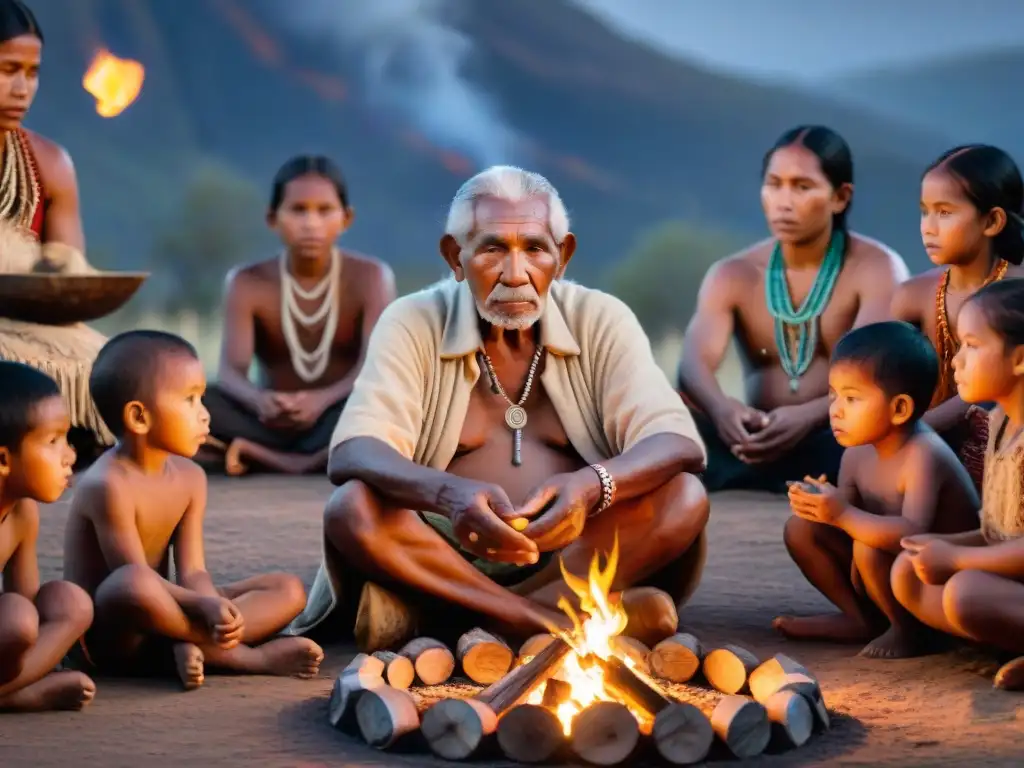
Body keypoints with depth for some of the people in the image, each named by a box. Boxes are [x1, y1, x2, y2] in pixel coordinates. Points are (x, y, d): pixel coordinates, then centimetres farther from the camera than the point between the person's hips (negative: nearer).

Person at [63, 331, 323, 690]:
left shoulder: (190, 478, 2)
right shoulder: (108, 484, -21)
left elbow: (192, 572, -4)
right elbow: (134, 578, -24)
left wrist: (211, 606, -26)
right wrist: (204, 605, -37)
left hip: (154, 620, 8)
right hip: (102, 633, -8)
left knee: (288, 590, -1)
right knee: (132, 584, -42)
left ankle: (191, 644, -24)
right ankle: (250, 657, -26)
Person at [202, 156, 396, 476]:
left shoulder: (370, 277, -6)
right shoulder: (248, 283, -3)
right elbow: (231, 371, -16)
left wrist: (324, 399, -41)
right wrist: (259, 401, -41)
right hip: (272, 424, 1)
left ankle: (259, 456, -36)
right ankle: (328, 458, -36)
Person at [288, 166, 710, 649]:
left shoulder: (601, 321, 3)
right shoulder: (413, 324, 0)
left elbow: (680, 444, -9)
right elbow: (351, 454, -16)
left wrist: (592, 486, -33)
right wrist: (449, 494, -38)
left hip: (576, 556, 1)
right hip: (446, 553, -1)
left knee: (684, 497, -25)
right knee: (352, 509, -29)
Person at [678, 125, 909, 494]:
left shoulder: (877, 269, -1)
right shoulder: (732, 276, 8)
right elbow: (695, 362, -10)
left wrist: (808, 417, -39)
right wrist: (721, 408, -36)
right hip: (759, 442, 3)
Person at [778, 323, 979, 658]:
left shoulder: (924, 455, -27)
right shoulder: (857, 453, -2)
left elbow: (914, 533, -39)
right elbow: (848, 515, -1)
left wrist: (844, 514, -43)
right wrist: (821, 501, -23)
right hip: (900, 563, 8)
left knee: (869, 547, -35)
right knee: (801, 528, -1)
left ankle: (908, 629, -8)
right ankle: (863, 618, 8)